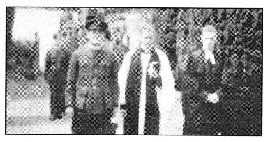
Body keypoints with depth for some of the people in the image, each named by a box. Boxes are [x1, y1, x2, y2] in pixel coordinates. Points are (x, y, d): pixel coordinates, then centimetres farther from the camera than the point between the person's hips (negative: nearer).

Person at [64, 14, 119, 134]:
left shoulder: (109, 55, 5)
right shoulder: (78, 54, 2)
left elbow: (114, 82, 8)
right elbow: (70, 81, 5)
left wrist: (115, 106, 4)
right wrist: (69, 104, 0)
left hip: (105, 109, 1)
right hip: (82, 109, -1)